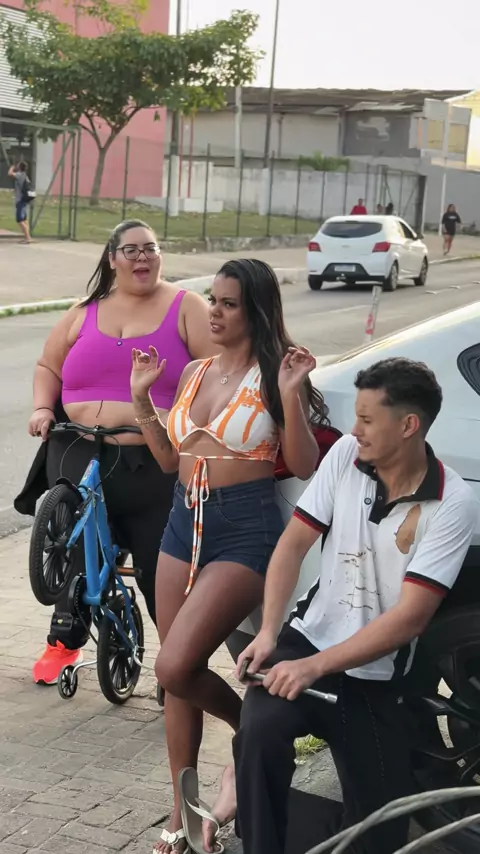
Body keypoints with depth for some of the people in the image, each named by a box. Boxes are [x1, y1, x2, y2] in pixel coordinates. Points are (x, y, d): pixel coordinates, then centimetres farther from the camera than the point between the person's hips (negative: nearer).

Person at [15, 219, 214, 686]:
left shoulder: (186, 307, 2)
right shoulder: (86, 311, 12)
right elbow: (48, 366, 19)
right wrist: (43, 409, 2)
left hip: (156, 465, -3)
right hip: (79, 456, 3)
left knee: (162, 566, -1)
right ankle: (66, 637, 33)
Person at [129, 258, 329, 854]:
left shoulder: (271, 376, -8)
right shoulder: (195, 373, 12)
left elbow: (304, 468, -11)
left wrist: (290, 396, -21)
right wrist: (141, 398, 9)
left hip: (244, 533, -7)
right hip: (184, 525, 7)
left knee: (175, 669, -18)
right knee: (176, 674, 8)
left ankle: (251, 727, 13)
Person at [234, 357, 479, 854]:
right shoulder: (346, 455, -3)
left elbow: (410, 618, -19)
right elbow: (293, 543, -1)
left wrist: (316, 667, -23)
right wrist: (268, 632, -15)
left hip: (373, 679, -2)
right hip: (307, 638, 2)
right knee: (258, 733, -29)